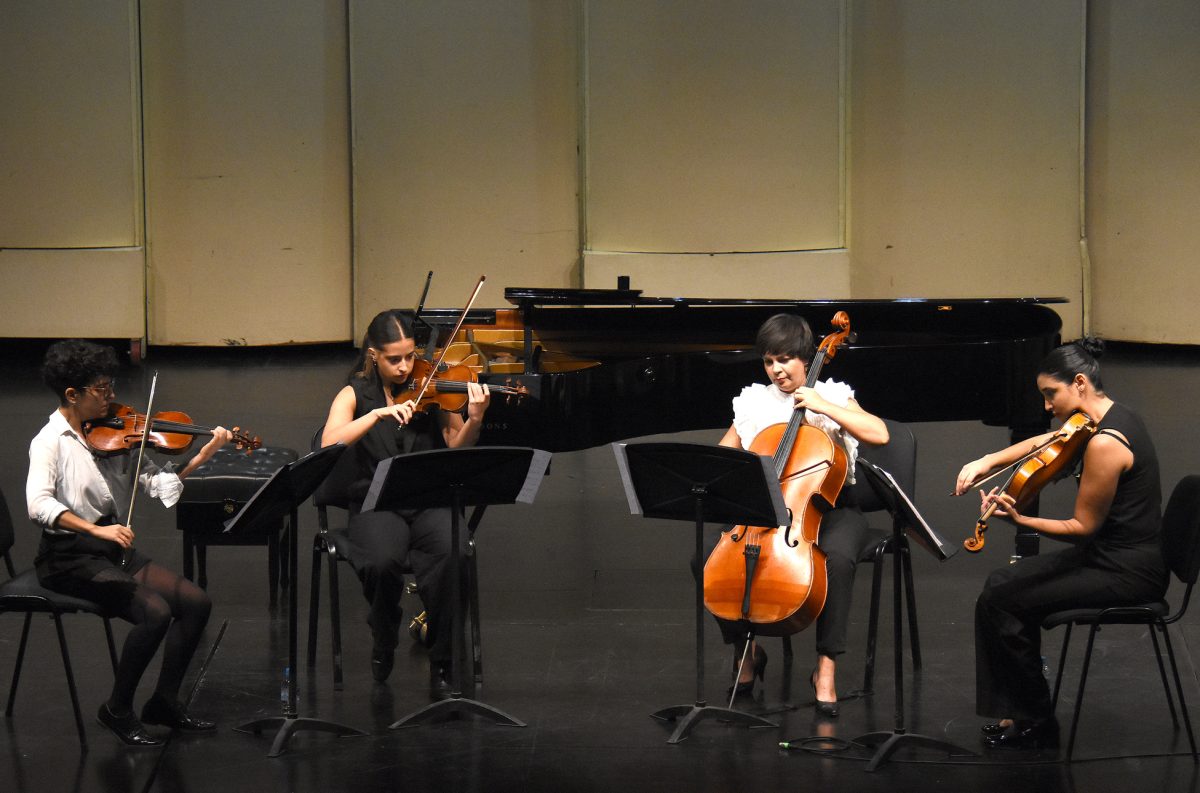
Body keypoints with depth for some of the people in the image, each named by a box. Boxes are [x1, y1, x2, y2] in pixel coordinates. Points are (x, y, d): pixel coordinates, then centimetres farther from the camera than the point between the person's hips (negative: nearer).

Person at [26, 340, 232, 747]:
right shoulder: (51, 442, -12)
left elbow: (159, 483, 1)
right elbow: (38, 504, -27)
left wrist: (203, 454, -12)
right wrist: (97, 529, -38)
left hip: (114, 549, 7)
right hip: (69, 557, -7)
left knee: (196, 602, -7)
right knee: (155, 612, -25)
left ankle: (164, 702, 7)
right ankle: (117, 710, -6)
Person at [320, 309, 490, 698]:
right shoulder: (356, 394, 5)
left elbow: (457, 448, -4)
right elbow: (329, 443, -14)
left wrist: (473, 420, -24)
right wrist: (379, 413, -24)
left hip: (429, 501, 1)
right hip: (376, 505, -1)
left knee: (450, 555, -32)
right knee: (382, 561, -33)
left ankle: (442, 667, -17)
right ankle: (383, 644, 0)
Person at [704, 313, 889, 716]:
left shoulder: (832, 397, -1)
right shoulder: (754, 403, 8)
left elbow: (879, 434, -17)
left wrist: (820, 407, -20)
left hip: (828, 508, -3)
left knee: (838, 558, -38)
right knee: (710, 551, -23)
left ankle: (826, 667, -26)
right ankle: (746, 649, 1)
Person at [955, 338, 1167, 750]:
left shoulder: (1104, 444, -25)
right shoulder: (1113, 414, 5)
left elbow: (1083, 527, -20)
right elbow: (1044, 443, 17)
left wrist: (1018, 518, -20)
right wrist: (986, 462, 5)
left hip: (1126, 573, -10)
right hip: (1112, 553, 10)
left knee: (998, 604, -8)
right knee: (1000, 582, 12)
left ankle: (1037, 723, 5)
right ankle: (1017, 712, 13)